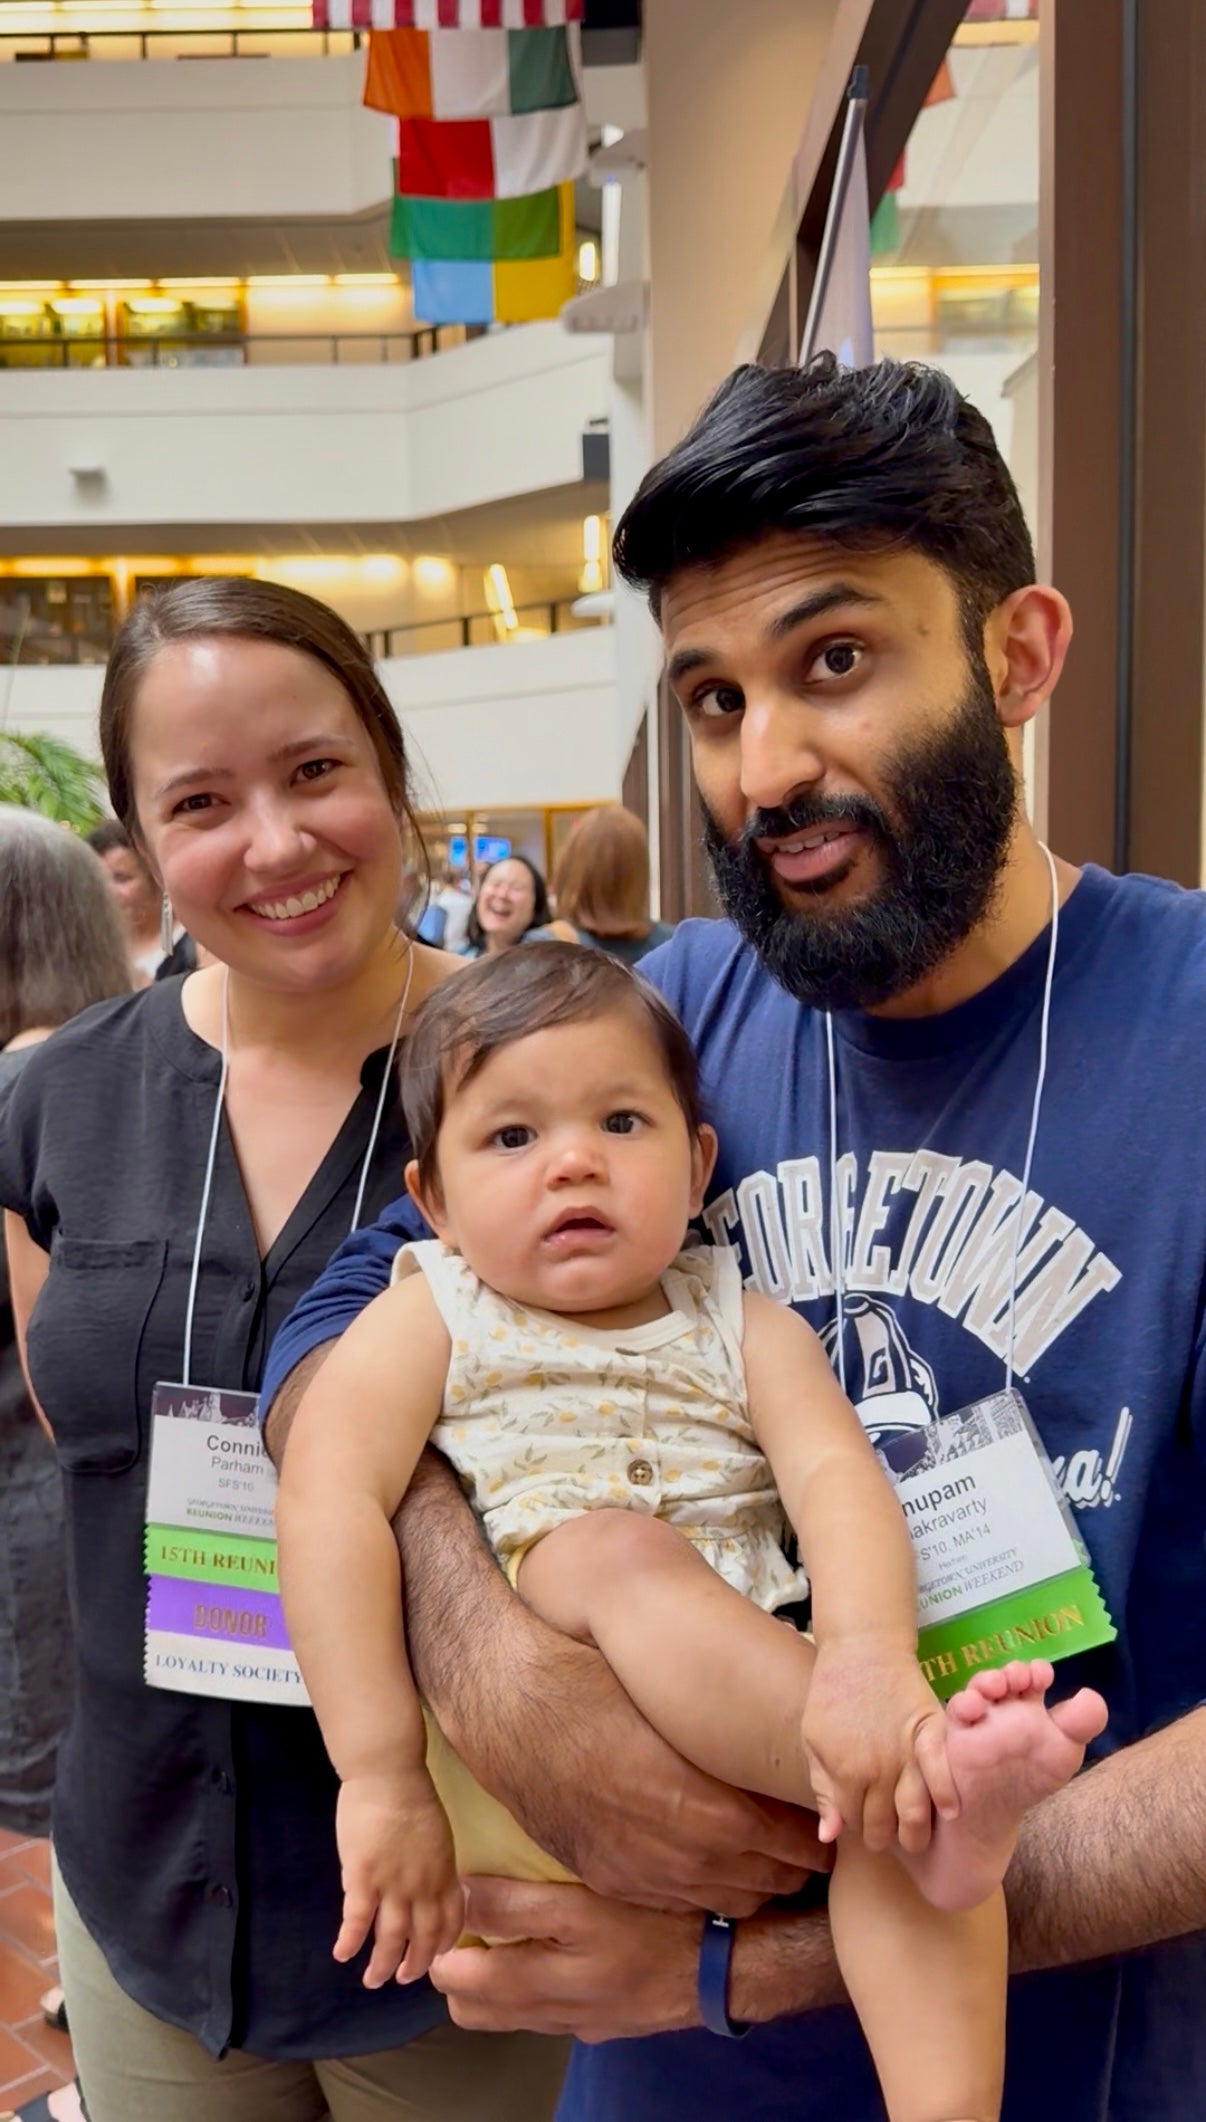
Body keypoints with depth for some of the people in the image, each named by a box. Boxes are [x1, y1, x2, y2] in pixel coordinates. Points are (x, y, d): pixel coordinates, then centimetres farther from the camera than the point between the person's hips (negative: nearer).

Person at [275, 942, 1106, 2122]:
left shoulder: (742, 1325, 8)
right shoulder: (431, 1321, 4)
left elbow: (835, 1477, -9)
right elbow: (327, 1497, -10)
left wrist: (870, 1656, -31)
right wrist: (381, 1776, -20)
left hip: (765, 1732, 3)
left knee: (889, 1766, -26)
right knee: (620, 1547, -29)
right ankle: (935, 1775, -38)